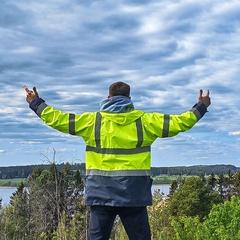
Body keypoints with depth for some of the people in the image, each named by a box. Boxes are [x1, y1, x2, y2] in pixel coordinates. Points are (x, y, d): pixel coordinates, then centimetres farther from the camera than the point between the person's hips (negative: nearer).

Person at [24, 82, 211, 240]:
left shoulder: (92, 121, 3)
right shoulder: (144, 121, 4)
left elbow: (58, 119, 4)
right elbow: (179, 123, 5)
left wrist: (36, 103, 17)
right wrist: (201, 107, 19)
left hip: (102, 193, 0)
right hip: (134, 193, 0)